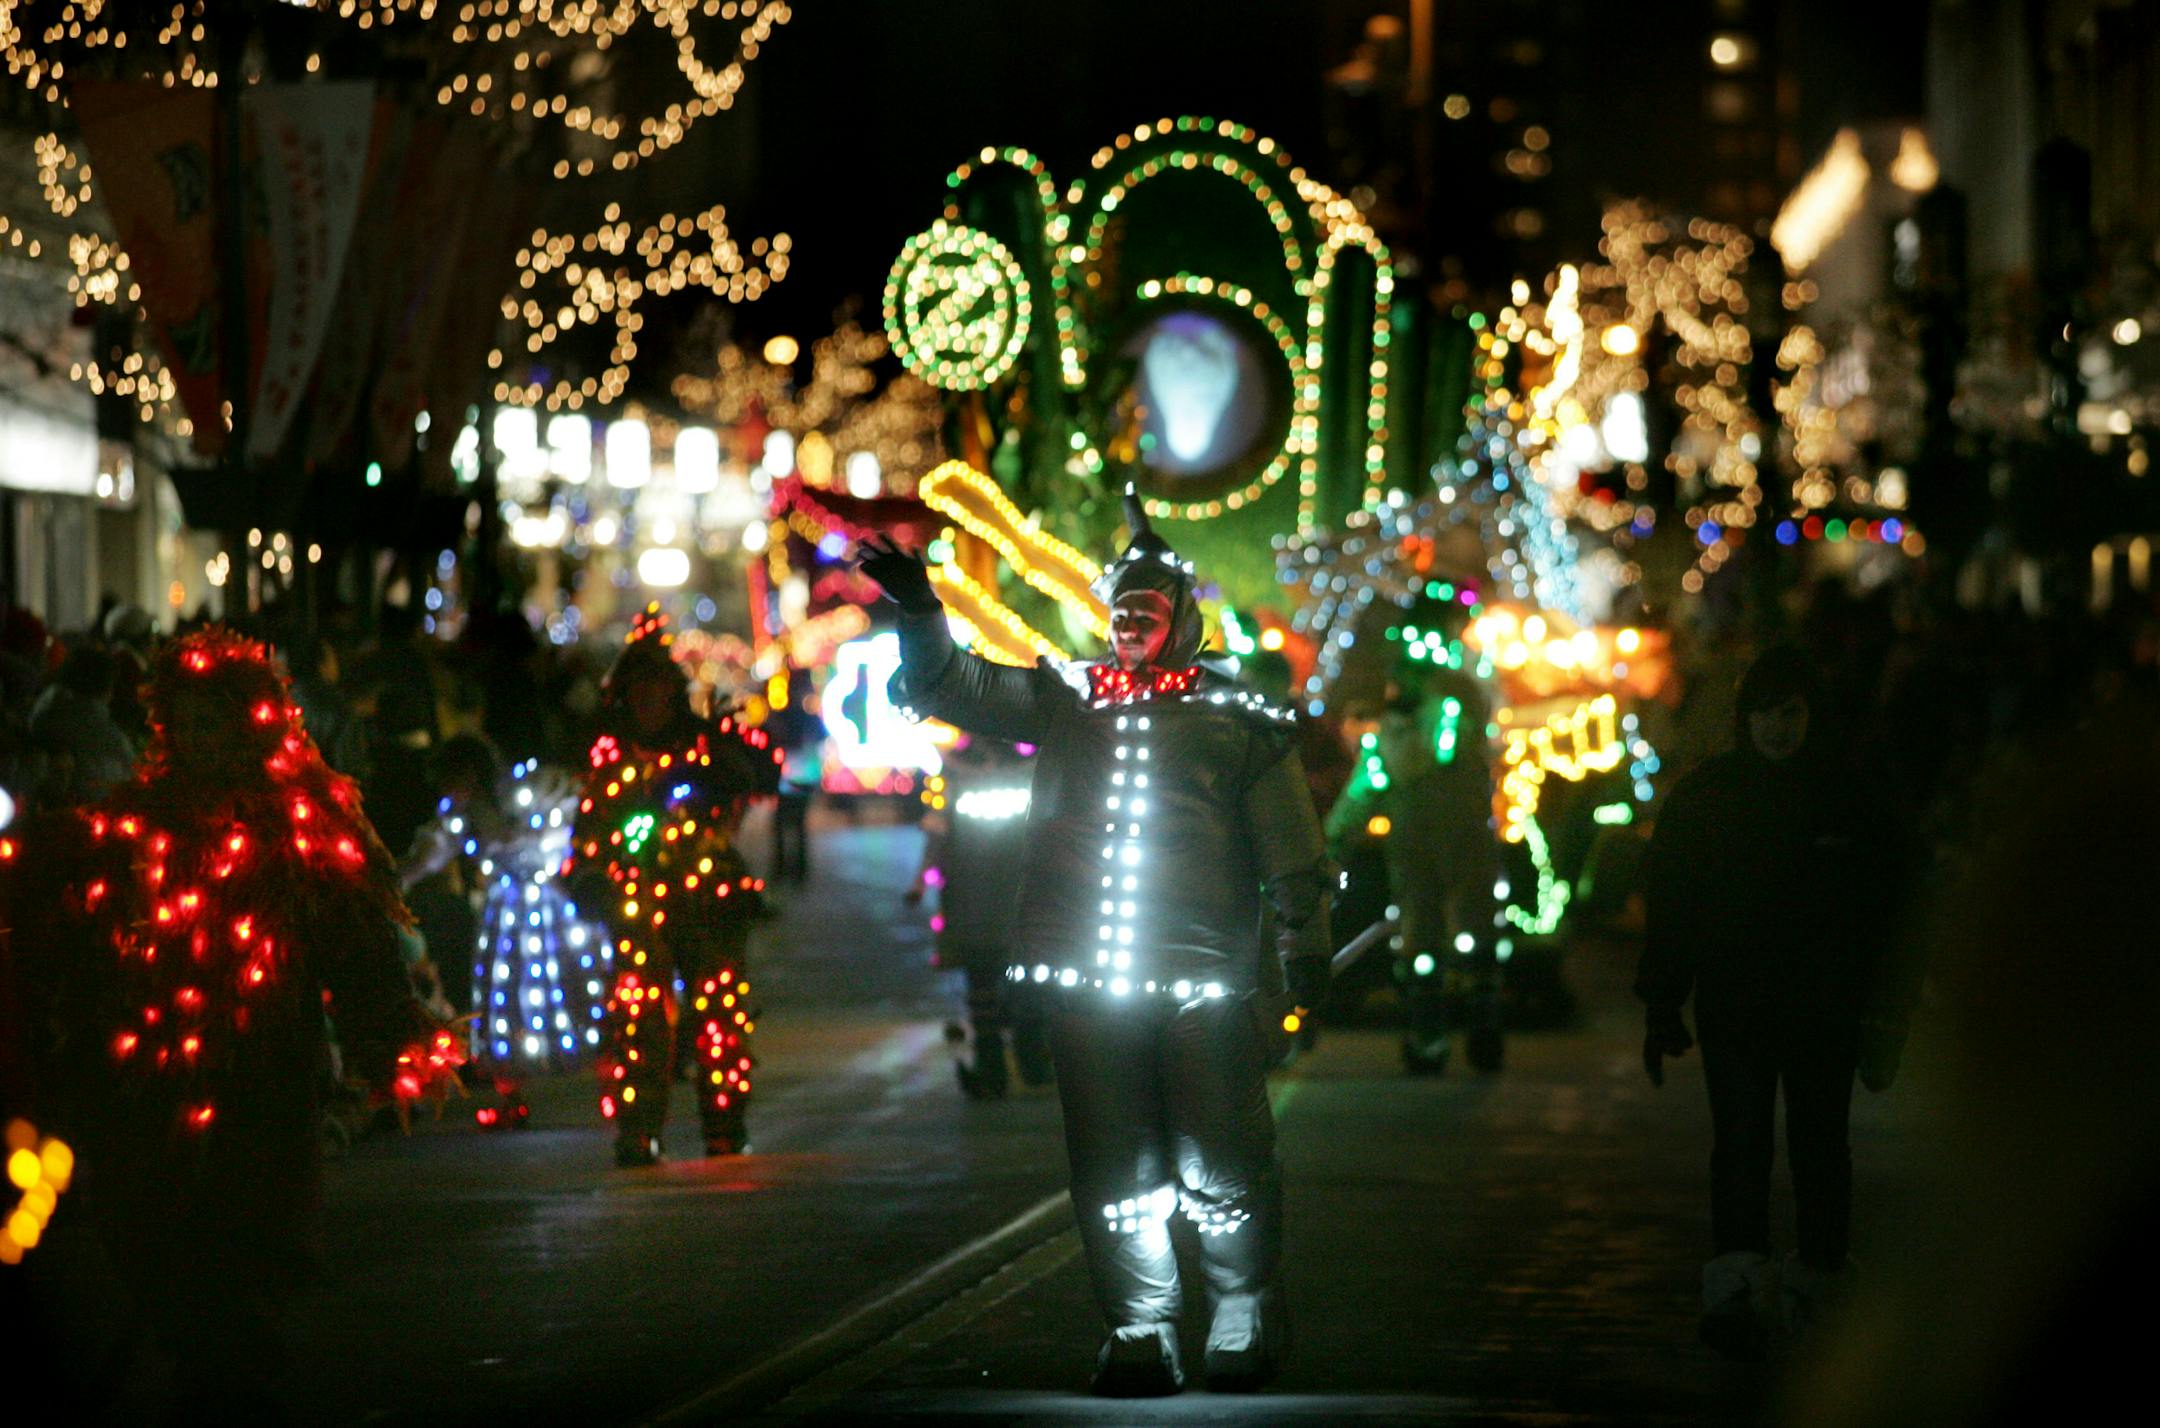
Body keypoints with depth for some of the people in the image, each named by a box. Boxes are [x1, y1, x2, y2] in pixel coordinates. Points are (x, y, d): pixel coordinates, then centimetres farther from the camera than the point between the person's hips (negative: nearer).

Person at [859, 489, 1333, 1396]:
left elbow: (1289, 847, 8)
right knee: (1113, 1168, 6)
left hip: (1203, 980, -3)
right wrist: (918, 606, -7)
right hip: (1088, 976, 3)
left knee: (1221, 1166, -2)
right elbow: (950, 685, 10)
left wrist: (1304, 949, 4)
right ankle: (1140, 1332, 13)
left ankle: (1245, 1321, 15)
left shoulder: (1237, 718, 6)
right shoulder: (1063, 700, 13)